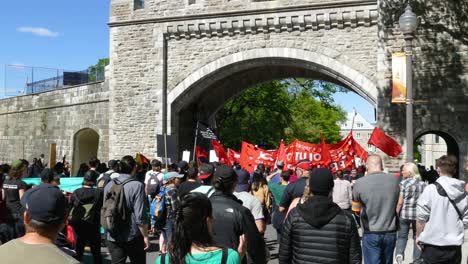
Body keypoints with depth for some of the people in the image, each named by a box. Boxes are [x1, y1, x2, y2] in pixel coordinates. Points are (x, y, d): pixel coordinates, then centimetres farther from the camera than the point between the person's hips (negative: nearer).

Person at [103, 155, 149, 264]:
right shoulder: (137, 186, -15)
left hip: (113, 237, 4)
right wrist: (145, 236, -7)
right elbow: (140, 216, -18)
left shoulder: (109, 186, 1)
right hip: (133, 237, -4)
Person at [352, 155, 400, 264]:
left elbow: (356, 211, 0)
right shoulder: (395, 180, -4)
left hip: (371, 234, -3)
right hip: (391, 233, 3)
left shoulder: (359, 183, -11)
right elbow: (399, 206, 7)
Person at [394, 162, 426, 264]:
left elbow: (400, 202, -7)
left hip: (405, 214, -3)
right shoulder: (423, 184, 7)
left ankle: (399, 254, -11)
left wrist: (396, 214, 2)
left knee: (402, 236, 8)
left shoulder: (404, 183, -6)